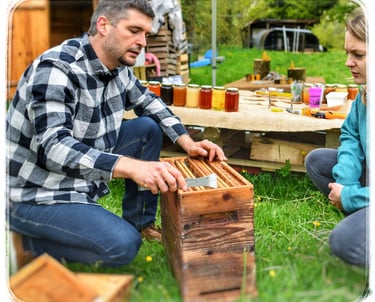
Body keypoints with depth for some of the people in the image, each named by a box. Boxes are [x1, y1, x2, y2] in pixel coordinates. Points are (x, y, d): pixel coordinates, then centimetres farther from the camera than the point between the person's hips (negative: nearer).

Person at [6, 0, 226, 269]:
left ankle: (139, 223, 13)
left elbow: (148, 102, 16)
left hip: (83, 174, 9)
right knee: (123, 245, -23)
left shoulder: (118, 67, -1)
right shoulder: (56, 69, -25)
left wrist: (188, 143, 1)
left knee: (149, 128, 4)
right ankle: (28, 240, -1)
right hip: (37, 193, -8)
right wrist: (132, 167, -49)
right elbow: (54, 148, -37)